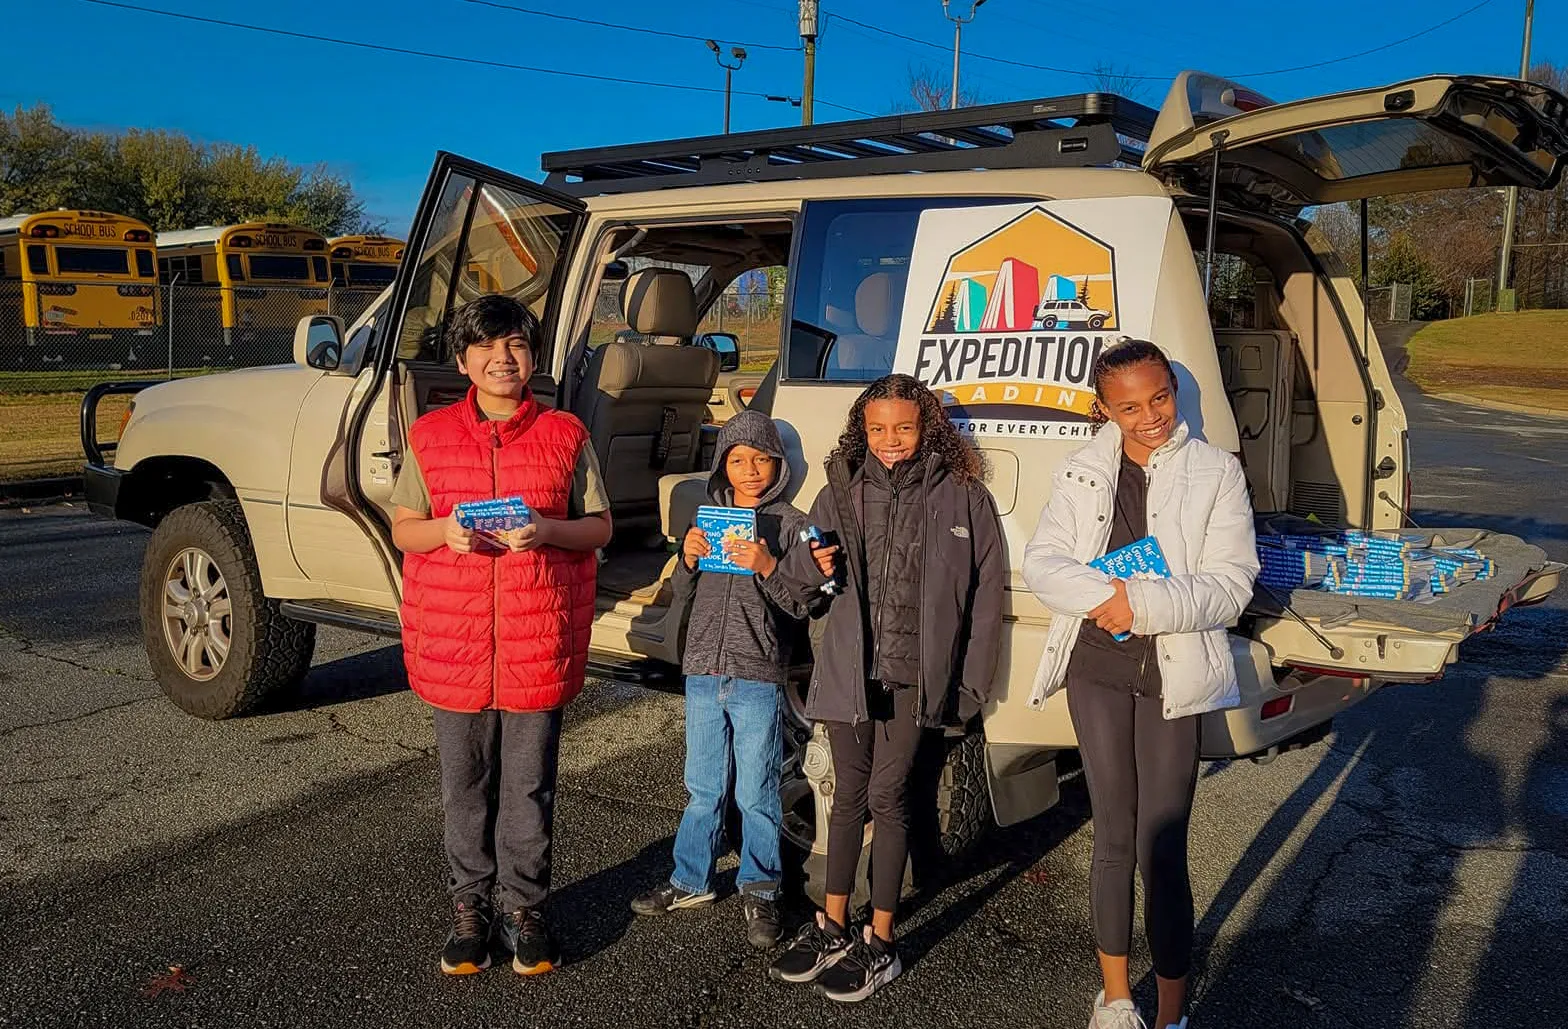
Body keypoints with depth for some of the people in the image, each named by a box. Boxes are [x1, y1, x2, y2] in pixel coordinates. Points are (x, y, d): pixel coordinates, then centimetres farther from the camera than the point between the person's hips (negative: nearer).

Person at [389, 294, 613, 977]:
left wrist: (546, 530, -16)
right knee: (465, 786, 11)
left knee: (529, 788, 7)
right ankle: (469, 907, 28)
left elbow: (600, 527, 4)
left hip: (540, 641, -1)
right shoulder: (430, 436, 5)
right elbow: (402, 530, 8)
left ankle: (525, 908, 24)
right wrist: (445, 531, -14)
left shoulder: (564, 435, 2)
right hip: (453, 642, 1)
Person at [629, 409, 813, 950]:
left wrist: (768, 568, -23)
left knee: (757, 794, 3)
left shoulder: (791, 524, -2)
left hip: (759, 678, -4)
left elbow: (802, 605, -7)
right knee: (703, 788, 15)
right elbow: (682, 598, 12)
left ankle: (759, 891, 18)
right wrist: (687, 562, -8)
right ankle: (691, 881, 29)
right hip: (703, 672, 4)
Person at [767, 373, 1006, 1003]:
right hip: (848, 669, 3)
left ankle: (879, 942, 13)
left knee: (887, 797, -1)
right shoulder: (842, 492, 6)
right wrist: (815, 564, -12)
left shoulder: (962, 495, -2)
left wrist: (972, 680, -2)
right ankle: (833, 927, 25)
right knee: (849, 794, 12)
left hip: (914, 673, -3)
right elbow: (801, 572, 12)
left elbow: (987, 591, 0)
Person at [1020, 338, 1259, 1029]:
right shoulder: (1083, 473, 5)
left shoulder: (1216, 474, -3)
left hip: (1173, 675, -3)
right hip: (1096, 668, 3)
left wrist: (1144, 604, -22)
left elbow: (1231, 584, -9)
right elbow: (1041, 561, -2)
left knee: (1163, 850, -2)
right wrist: (1105, 594, -20)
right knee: (1113, 839, 13)